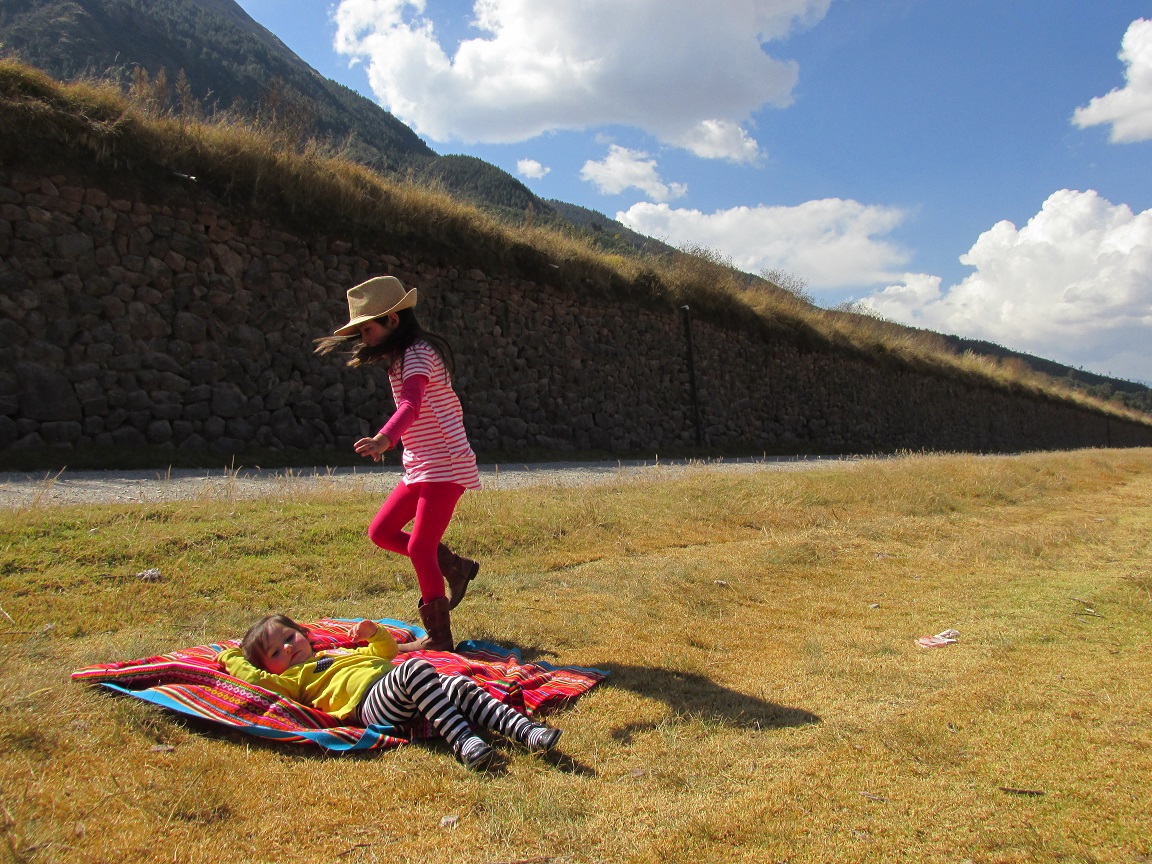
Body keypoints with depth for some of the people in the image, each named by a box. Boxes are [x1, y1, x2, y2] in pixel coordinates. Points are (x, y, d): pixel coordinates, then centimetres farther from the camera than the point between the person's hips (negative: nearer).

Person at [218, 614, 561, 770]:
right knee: (414, 668, -36)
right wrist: (232, 657, 25)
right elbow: (255, 679, 8)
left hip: (404, 694, 7)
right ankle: (463, 740, -47)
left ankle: (524, 729, -28)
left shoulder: (339, 652, 40)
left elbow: (387, 650, 42)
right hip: (371, 703, -7)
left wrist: (373, 632, 22)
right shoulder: (295, 679, 22)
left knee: (460, 686, -19)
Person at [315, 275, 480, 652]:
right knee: (381, 532, 10)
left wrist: (384, 438, -53)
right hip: (419, 468, 10)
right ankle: (454, 567, 21)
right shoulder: (403, 356, 13)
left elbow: (412, 404, -37)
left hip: (445, 466, -10)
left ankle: (438, 637, 3)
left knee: (419, 547, -10)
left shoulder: (418, 353, -17)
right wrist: (387, 441, 37)